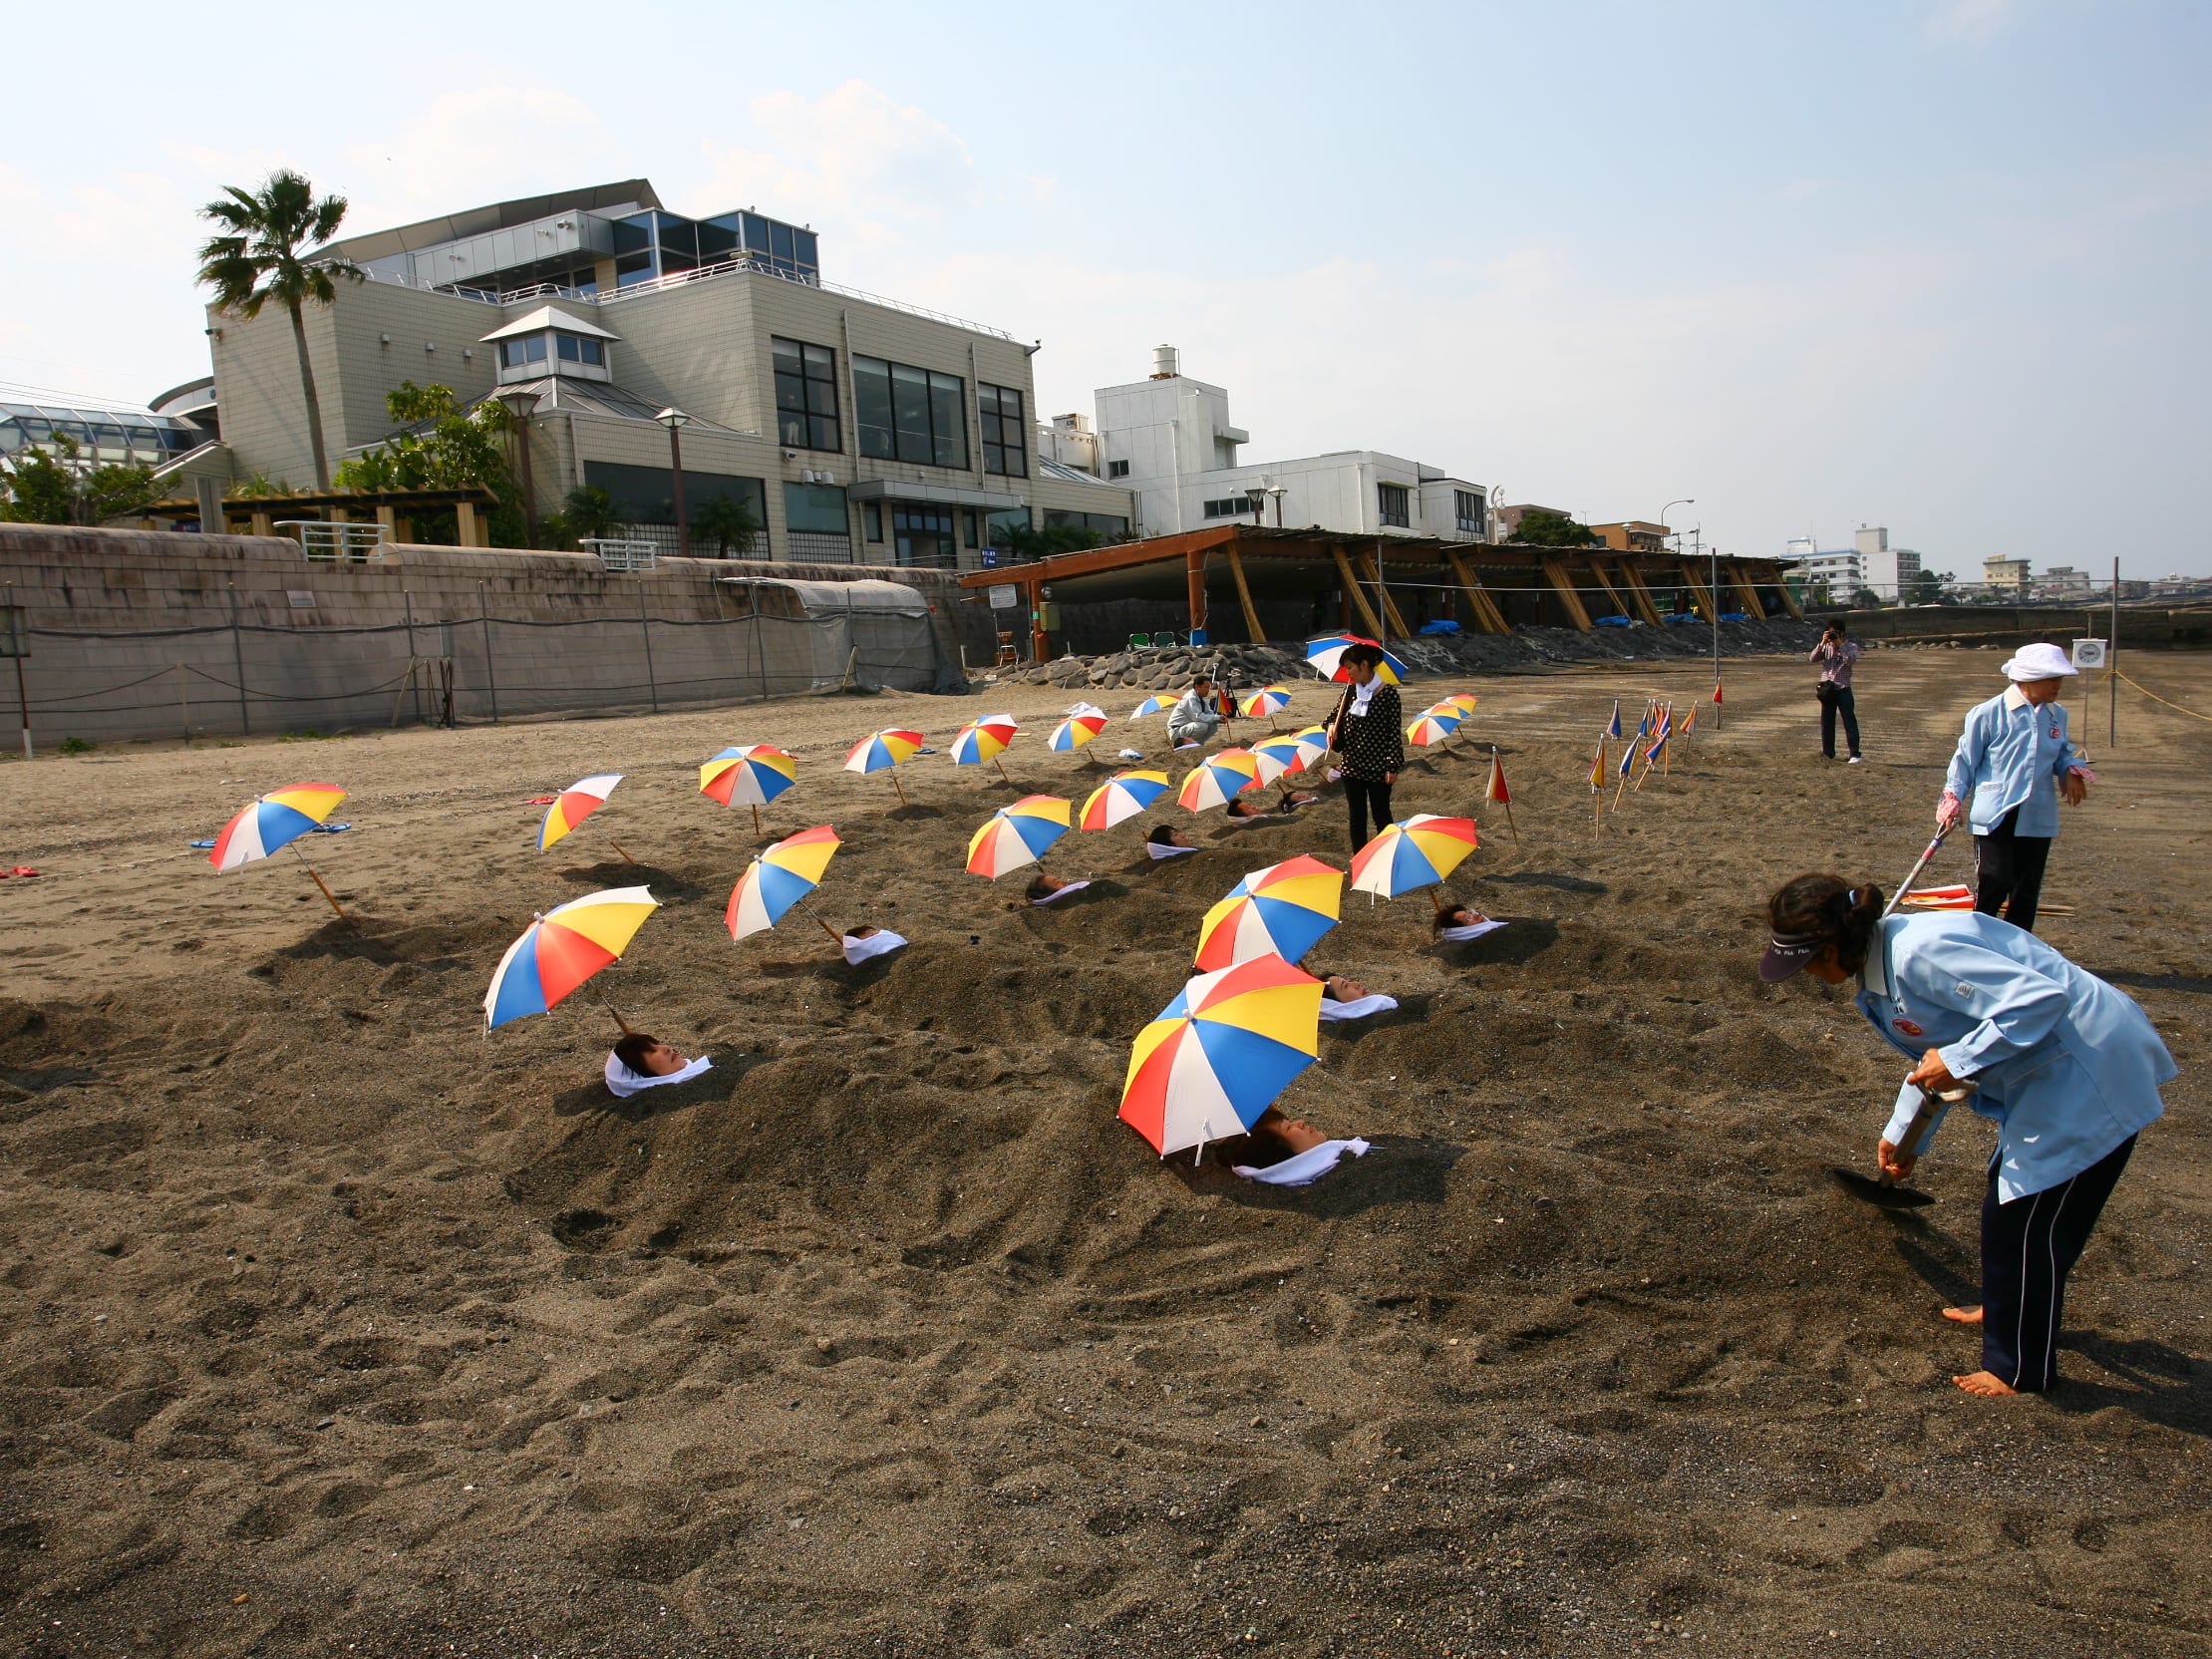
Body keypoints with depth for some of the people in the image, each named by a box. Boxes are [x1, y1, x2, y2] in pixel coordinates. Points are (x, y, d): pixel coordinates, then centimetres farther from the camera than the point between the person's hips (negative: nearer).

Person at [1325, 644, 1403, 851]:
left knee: (1381, 816, 6)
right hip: (1352, 764, 5)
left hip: (1378, 767, -5)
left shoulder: (1387, 693, -12)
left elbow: (1395, 730, -10)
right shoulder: (1350, 690, 3)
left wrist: (1394, 766, -12)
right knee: (1356, 816, 12)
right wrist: (1331, 726, -7)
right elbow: (1336, 714, 16)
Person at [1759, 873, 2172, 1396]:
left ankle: (2020, 1371, 17)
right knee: (2008, 1201, 23)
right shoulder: (1881, 962, 5)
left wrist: (1959, 1061, -30)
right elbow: (1931, 1053, 20)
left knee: (2024, 1219, 0)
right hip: (2050, 1070, 10)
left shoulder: (1919, 954, -29)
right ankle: (2008, 1310, 46)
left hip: (2087, 1073, -10)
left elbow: (2039, 998, -34)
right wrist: (1905, 1135, 27)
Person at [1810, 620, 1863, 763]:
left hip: (1843, 689, -4)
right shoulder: (1826, 647, 9)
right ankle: (1828, 753, 19)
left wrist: (1840, 644, -20)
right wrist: (1822, 643, -14)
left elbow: (1851, 661, -20)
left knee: (1850, 722, -4)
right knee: (1826, 723, 9)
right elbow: (1813, 659, -4)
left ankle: (1855, 754, -3)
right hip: (1827, 689, 4)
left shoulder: (1851, 647, -1)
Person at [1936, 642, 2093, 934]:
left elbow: (2063, 752, 21)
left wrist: (2072, 770, 0)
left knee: (2027, 891, 10)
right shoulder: (1989, 713, -10)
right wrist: (1952, 800, -3)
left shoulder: (2057, 715, 7)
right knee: (1994, 884, -9)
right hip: (1995, 815, -5)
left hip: (2038, 818, 6)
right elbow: (1966, 759, -2)